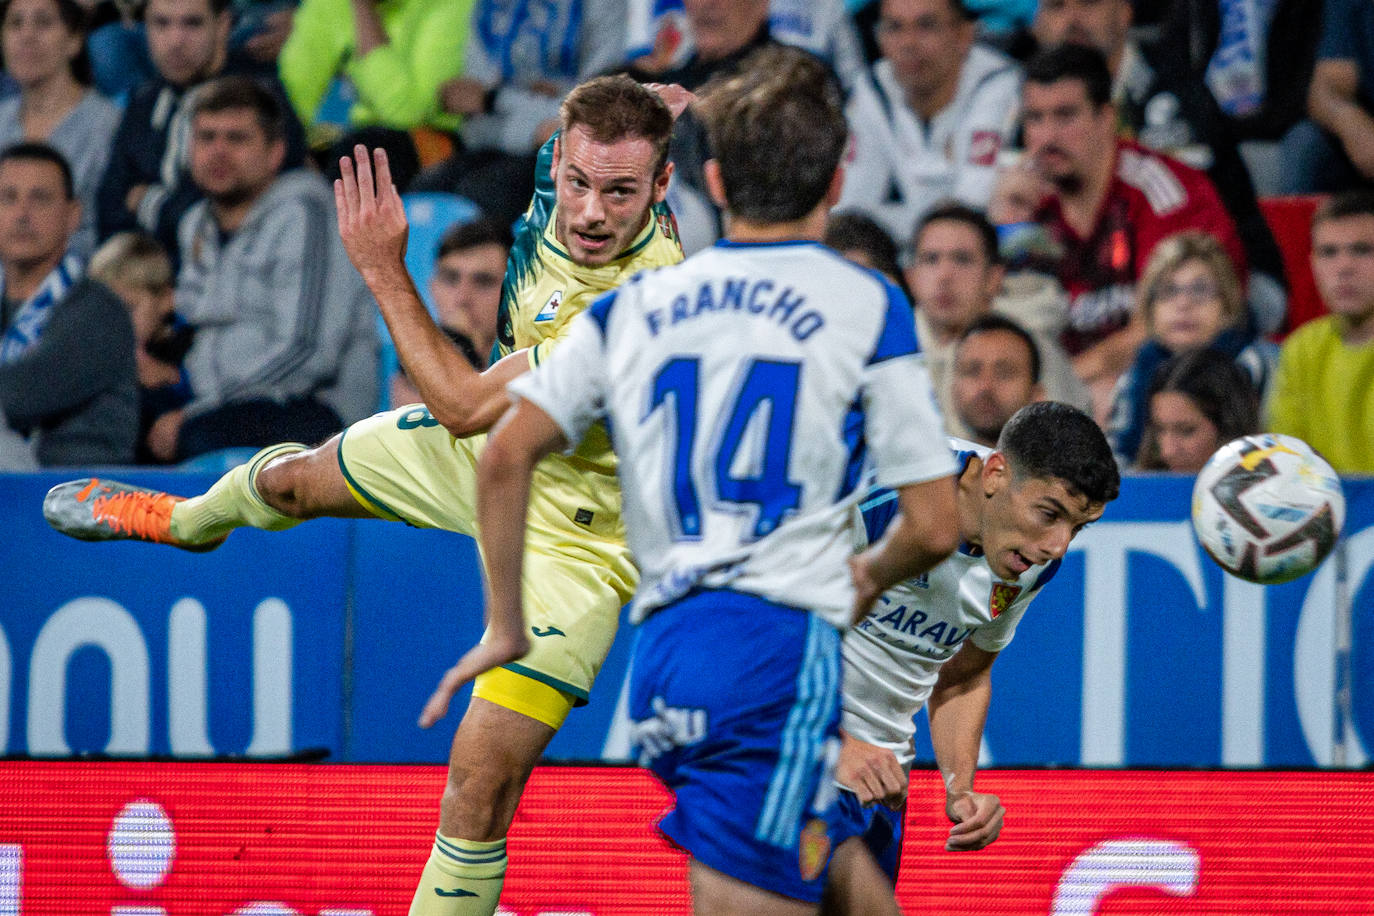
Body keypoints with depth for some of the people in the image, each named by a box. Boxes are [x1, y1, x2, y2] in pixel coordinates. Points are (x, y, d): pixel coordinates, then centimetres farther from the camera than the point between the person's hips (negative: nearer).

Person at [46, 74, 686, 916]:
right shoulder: (567, 160, -21)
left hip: (575, 536, -8)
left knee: (482, 787, -16)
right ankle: (188, 520, 67)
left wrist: (386, 272, -29)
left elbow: (465, 405, -33)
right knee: (296, 478, 31)